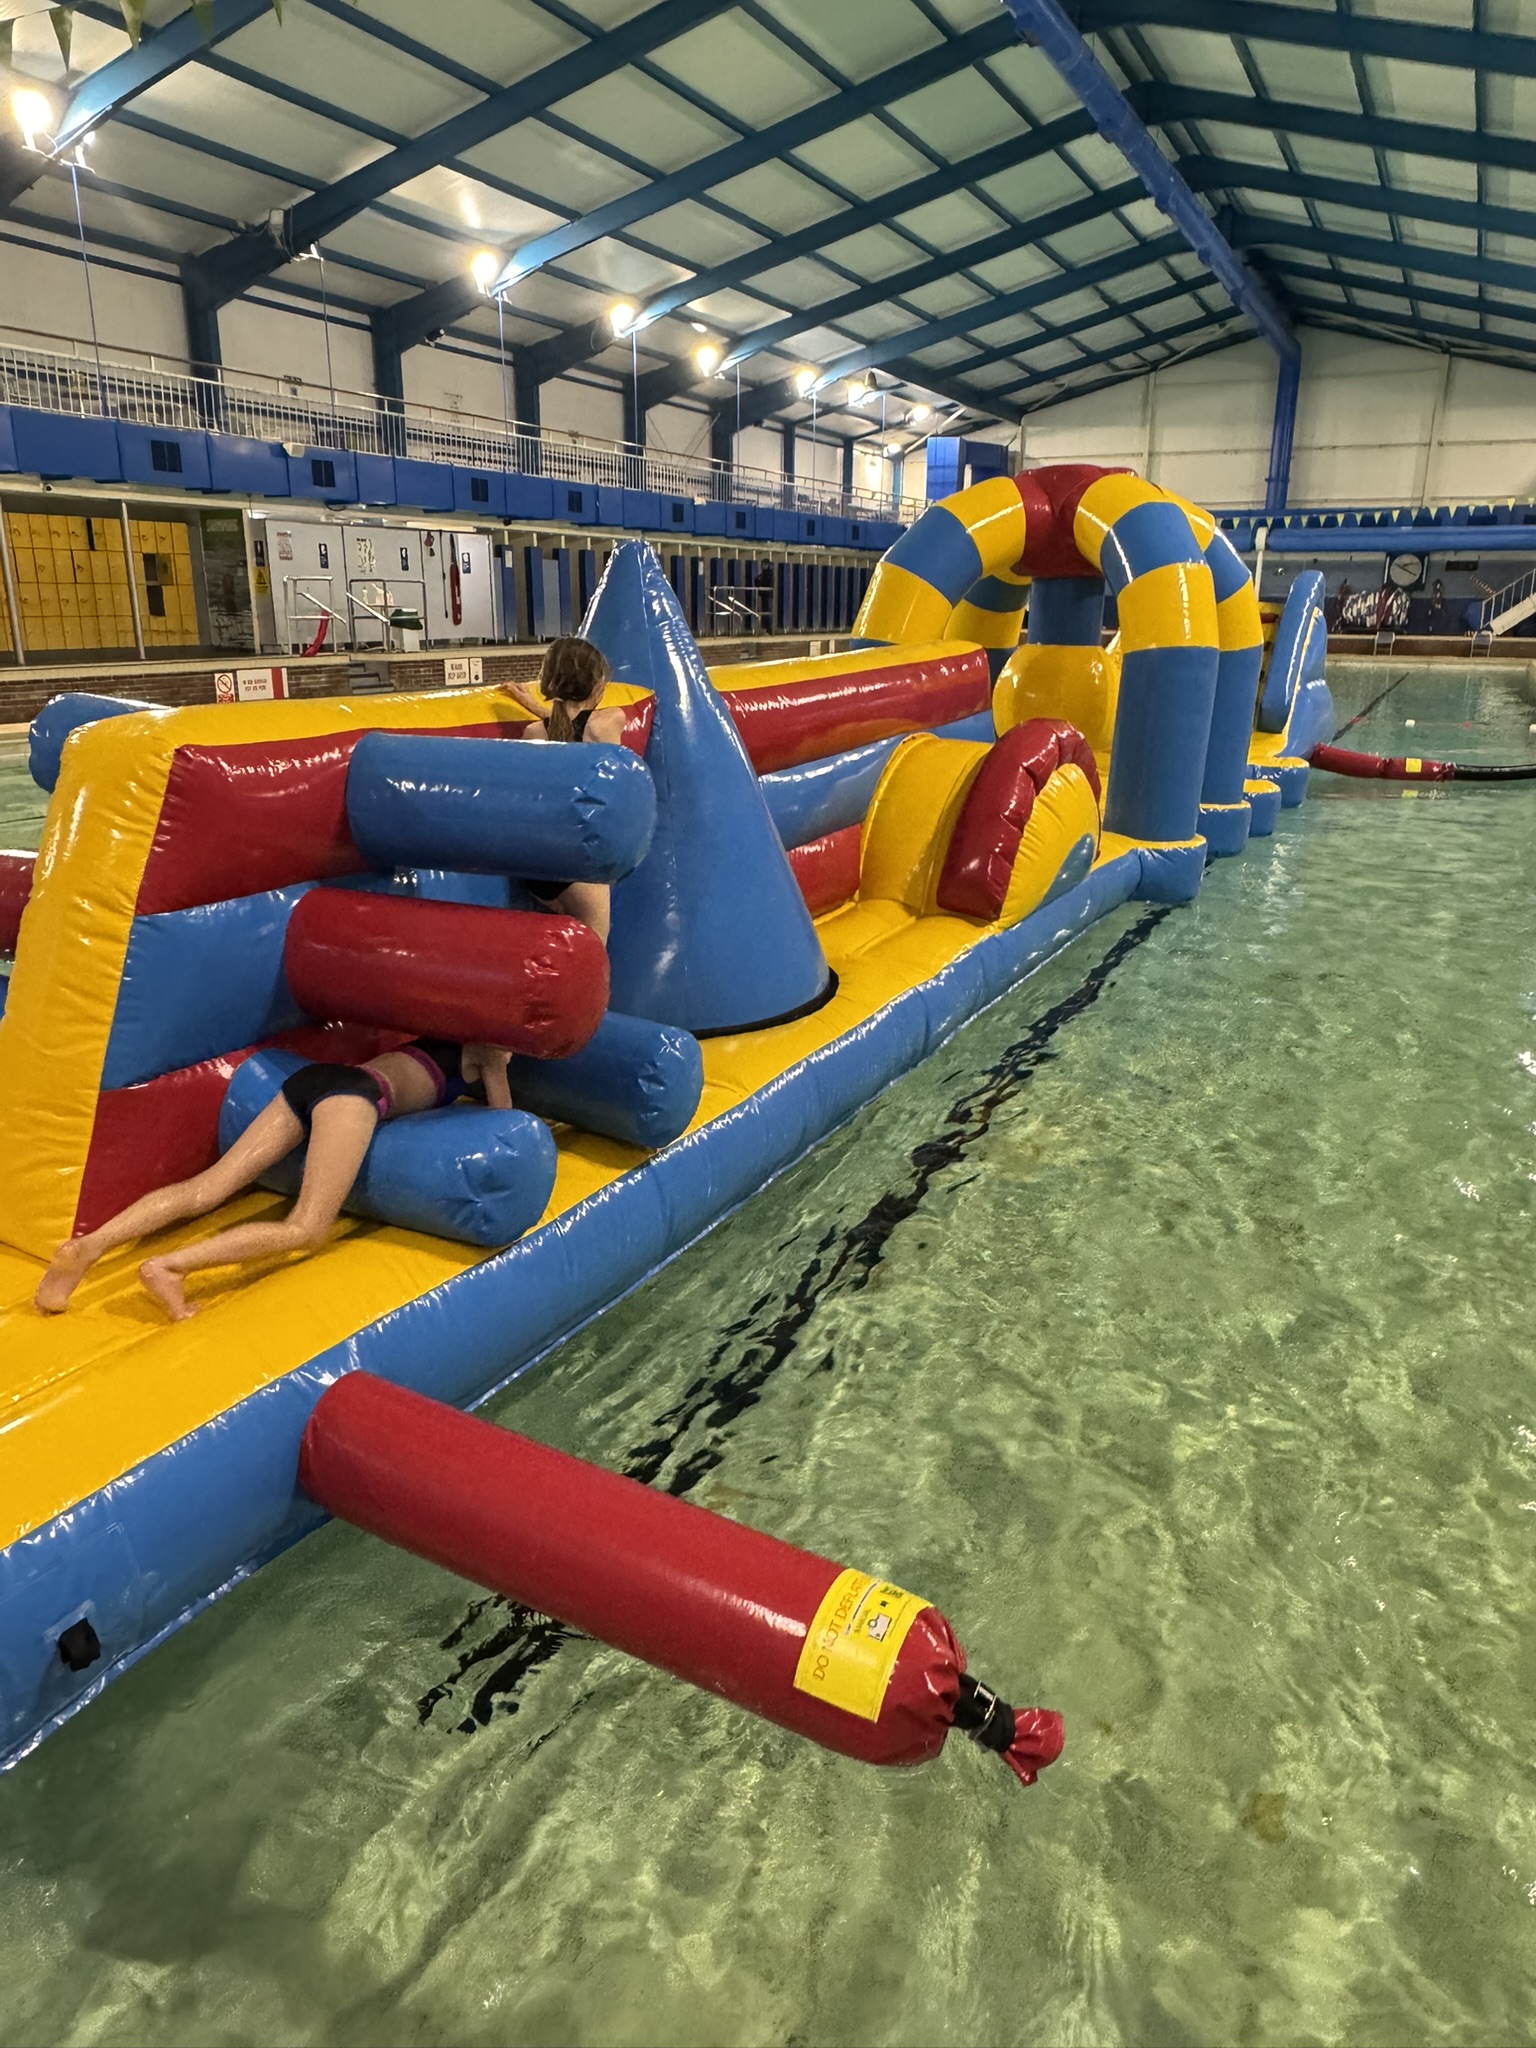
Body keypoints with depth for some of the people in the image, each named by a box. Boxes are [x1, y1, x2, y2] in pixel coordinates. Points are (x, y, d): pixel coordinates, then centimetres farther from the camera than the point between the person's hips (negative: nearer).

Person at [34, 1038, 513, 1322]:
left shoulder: (435, 1037, 36)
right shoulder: (482, 1049, 15)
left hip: (313, 1076, 8)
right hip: (352, 1092, -8)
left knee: (207, 1188, -5)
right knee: (307, 1230, -17)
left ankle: (89, 1245, -22)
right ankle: (170, 1266, -32)